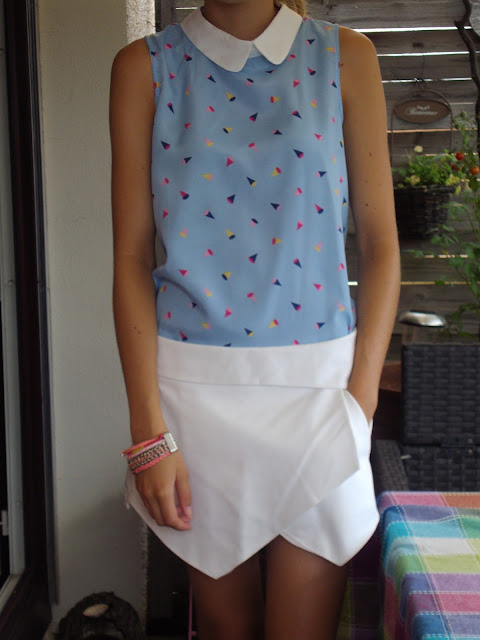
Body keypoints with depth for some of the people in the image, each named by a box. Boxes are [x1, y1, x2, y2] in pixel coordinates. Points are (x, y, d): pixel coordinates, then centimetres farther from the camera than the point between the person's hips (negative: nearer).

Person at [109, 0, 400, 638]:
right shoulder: (145, 67, 2)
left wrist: (361, 403, -5)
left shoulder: (346, 57, 3)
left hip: (316, 379, 0)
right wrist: (148, 433, -8)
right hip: (194, 382, 0)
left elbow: (380, 245, 2)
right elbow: (132, 258, -2)